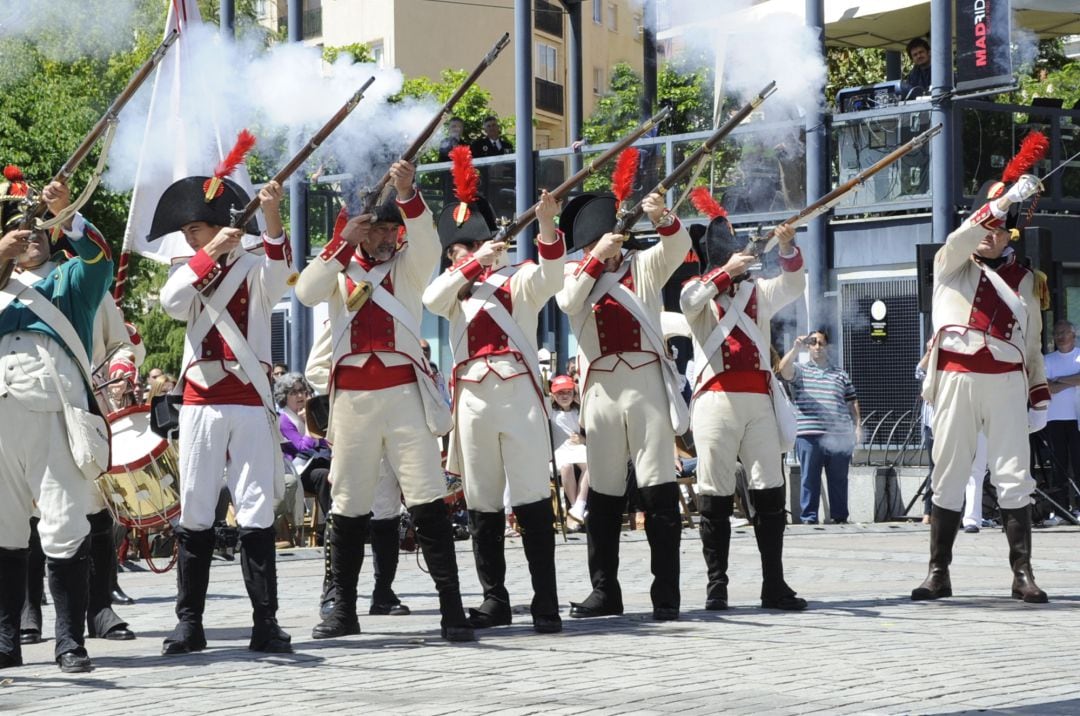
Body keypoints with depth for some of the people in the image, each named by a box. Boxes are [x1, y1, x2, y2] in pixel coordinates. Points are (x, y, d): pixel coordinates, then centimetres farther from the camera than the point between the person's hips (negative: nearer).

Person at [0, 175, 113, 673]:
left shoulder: (71, 278, 21)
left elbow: (101, 261, 0)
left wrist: (66, 215, -12)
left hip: (54, 406, -3)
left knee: (64, 528, -9)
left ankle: (70, 640, -7)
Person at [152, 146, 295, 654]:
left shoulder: (254, 270, 4)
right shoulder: (187, 272, 12)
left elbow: (279, 275, -20)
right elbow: (171, 302, -10)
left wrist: (272, 218, -35)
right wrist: (211, 254, -19)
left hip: (250, 402, -2)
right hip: (200, 403, 3)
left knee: (256, 512, -3)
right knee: (195, 513, 3)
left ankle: (265, 622, -1)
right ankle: (189, 622, 8)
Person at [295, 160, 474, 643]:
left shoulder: (407, 265, 11)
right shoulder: (337, 269, 13)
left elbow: (426, 244, -11)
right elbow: (306, 293, -7)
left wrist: (408, 196, -27)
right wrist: (343, 242, -13)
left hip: (403, 390, -1)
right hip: (352, 395, 2)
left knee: (428, 500, -8)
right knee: (348, 506, 6)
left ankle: (452, 608, -10)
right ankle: (344, 610, 15)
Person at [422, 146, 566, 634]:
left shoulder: (517, 279, 8)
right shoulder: (456, 287, 18)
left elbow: (550, 278, -14)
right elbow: (431, 300, -4)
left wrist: (547, 227, -31)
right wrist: (473, 264, -16)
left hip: (519, 394, -4)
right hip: (473, 400, 4)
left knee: (532, 500, -7)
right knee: (482, 504, 7)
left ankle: (546, 603, -7)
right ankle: (495, 600, 14)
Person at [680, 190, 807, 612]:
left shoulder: (758, 291, 20)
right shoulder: (699, 289, 10)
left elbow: (794, 285, 3)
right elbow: (690, 300, -14)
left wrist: (788, 246, -13)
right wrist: (726, 272, -26)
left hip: (758, 399, 4)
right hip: (716, 399, -3)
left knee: (770, 492, 0)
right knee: (716, 496, -3)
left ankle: (774, 585, 2)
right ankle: (716, 586, 0)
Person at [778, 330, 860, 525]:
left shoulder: (841, 374, 20)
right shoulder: (800, 370, 12)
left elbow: (852, 402, 19)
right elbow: (784, 370, -10)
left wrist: (857, 426, 8)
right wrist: (796, 349, -22)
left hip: (839, 436, 2)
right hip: (809, 435, -2)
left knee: (839, 479, 5)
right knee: (810, 479, -2)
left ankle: (840, 517, 11)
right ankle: (808, 518, 1)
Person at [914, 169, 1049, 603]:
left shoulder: (1022, 279, 16)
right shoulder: (950, 266, 11)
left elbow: (1032, 340, 17)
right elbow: (963, 238, -12)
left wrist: (1039, 395, 11)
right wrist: (1008, 199, -23)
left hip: (1006, 382, 1)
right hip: (956, 381, -1)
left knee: (1013, 477, -3)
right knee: (948, 477, 2)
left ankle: (1023, 574, -2)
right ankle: (938, 573, 6)